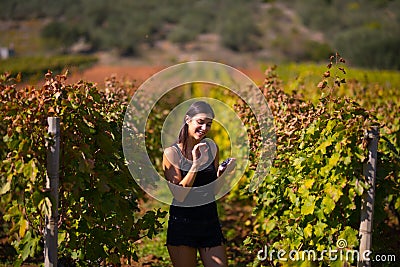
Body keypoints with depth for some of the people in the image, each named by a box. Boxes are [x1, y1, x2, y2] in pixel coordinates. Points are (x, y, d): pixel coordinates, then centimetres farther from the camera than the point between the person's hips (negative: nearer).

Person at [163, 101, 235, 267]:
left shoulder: (211, 147, 7)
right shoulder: (172, 152, -6)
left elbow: (213, 191, 11)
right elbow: (179, 196, -13)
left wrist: (222, 173, -8)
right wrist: (195, 165, -21)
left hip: (210, 221, 4)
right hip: (182, 223, -4)